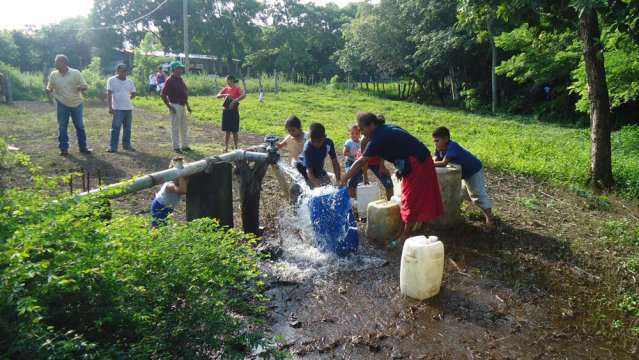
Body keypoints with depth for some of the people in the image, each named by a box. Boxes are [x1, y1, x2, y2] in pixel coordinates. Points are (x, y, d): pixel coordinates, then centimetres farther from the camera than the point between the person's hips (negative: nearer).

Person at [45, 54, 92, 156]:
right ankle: (64, 148, 11)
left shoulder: (76, 73, -6)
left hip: (76, 104, -1)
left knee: (79, 126, 6)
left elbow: (85, 86, -5)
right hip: (62, 104, 1)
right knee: (62, 127, 3)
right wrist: (48, 90, -17)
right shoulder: (53, 74, 1)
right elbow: (50, 88, 7)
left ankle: (83, 147, 15)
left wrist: (81, 88, -28)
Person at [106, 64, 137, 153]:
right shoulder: (111, 80, -3)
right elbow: (109, 94, -9)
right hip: (117, 109, -5)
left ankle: (126, 145, 21)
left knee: (127, 128, 11)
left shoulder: (129, 81, 9)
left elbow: (133, 94, 19)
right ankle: (113, 146, -1)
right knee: (115, 128, -5)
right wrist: (110, 107, -15)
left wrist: (126, 99, 8)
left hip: (128, 108, 5)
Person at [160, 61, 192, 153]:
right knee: (175, 127, -2)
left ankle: (184, 146, 25)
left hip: (182, 106, 9)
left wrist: (187, 105, 17)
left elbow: (185, 92, 21)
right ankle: (176, 147, 5)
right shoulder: (170, 80, -14)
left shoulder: (180, 79, 12)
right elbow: (163, 94, -17)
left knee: (183, 127, 15)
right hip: (175, 106, -9)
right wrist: (169, 107, -17)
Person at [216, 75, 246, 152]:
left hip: (234, 112, -4)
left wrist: (234, 101, -31)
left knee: (234, 131, 2)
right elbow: (218, 96, 2)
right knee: (227, 131, 8)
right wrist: (225, 95, -16)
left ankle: (236, 148, 12)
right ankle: (226, 148, 12)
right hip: (226, 111, 4)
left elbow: (243, 95, -25)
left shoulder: (237, 89, -6)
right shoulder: (226, 89, 10)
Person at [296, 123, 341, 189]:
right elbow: (308, 170, -36)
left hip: (318, 170, 5)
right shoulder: (307, 147, -33)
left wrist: (338, 181, -29)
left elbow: (335, 163, -17)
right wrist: (318, 186, -50)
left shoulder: (329, 143, -22)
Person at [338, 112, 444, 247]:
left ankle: (405, 236, 5)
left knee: (412, 200, -3)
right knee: (407, 199, 13)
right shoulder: (386, 129, 7)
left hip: (418, 164, -10)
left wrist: (343, 180, -23)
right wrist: (401, 168, 11)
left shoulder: (379, 138, -22)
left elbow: (360, 162, -25)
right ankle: (400, 233, 20)